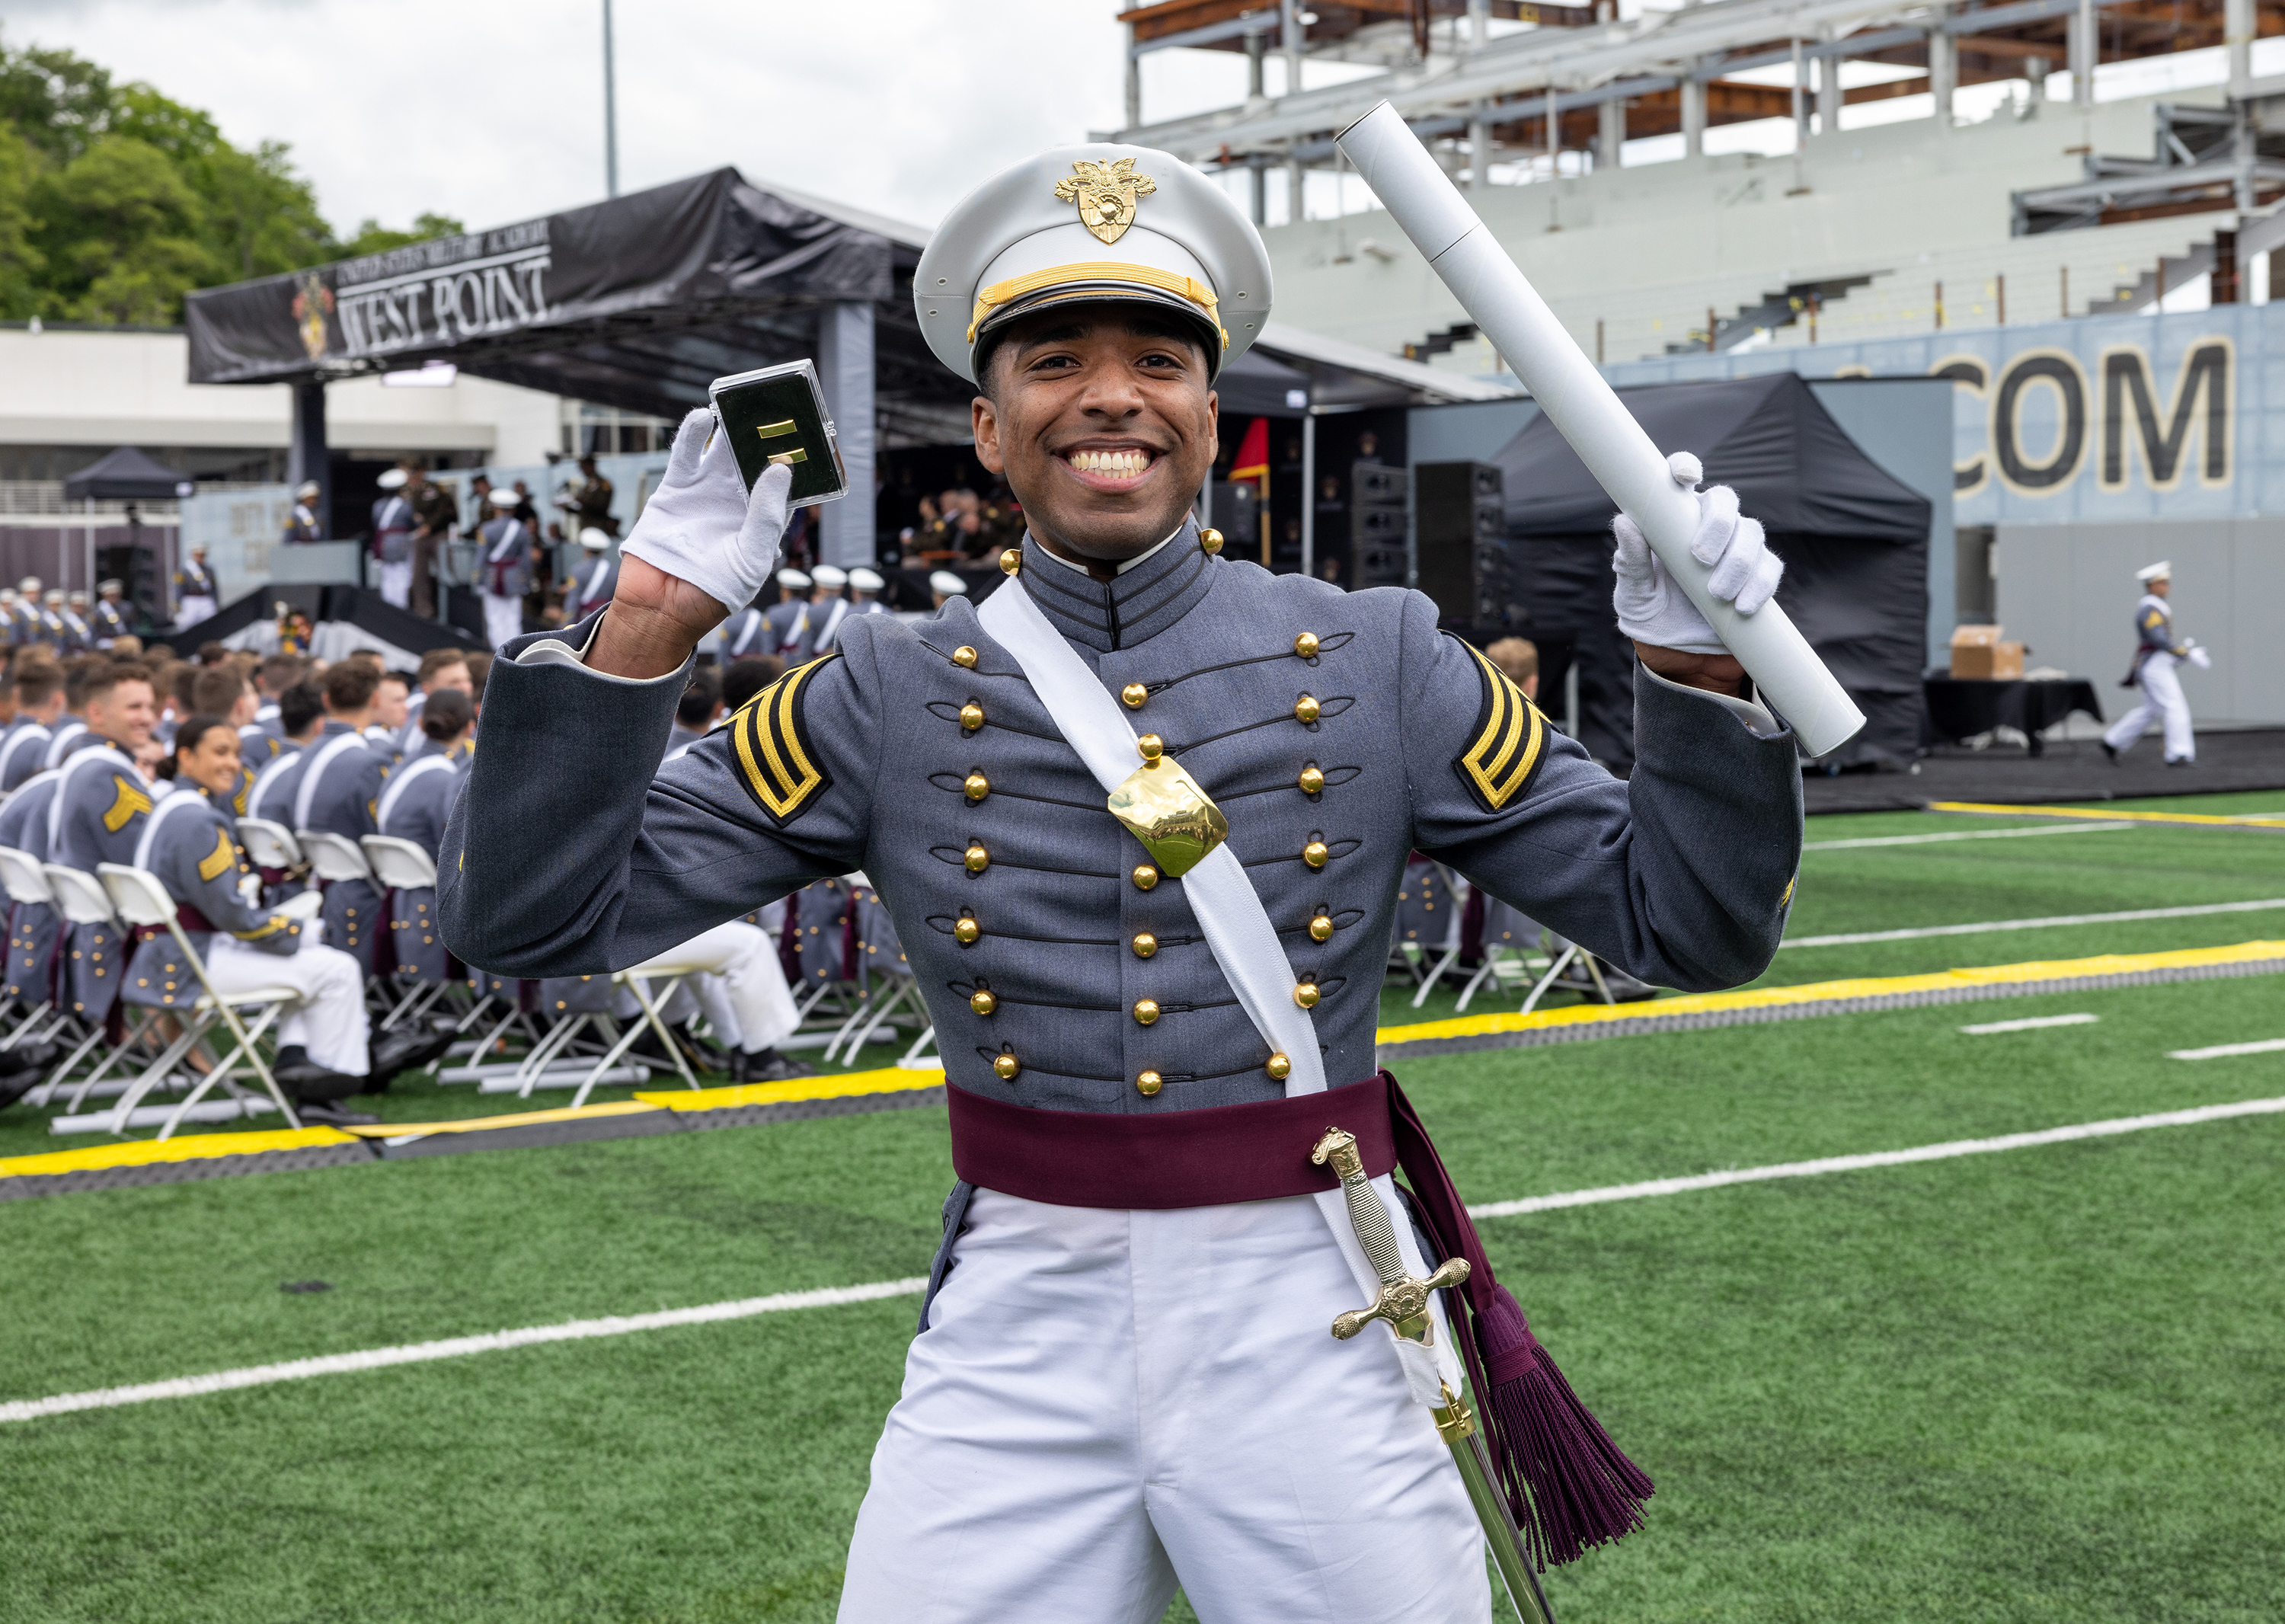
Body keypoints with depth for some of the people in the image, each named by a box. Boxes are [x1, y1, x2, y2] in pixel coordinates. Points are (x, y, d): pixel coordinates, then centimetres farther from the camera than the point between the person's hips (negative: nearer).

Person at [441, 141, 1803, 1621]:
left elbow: (1689, 928, 3)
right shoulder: (891, 704, 0)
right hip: (1014, 1350, 0)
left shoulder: (1378, 666, 0)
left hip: (1306, 1338, 0)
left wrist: (1693, 669, -12)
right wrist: (651, 624, -13)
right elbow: (530, 918, -4)